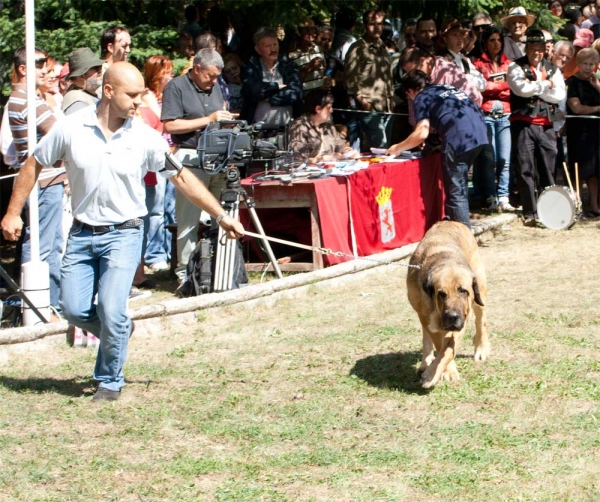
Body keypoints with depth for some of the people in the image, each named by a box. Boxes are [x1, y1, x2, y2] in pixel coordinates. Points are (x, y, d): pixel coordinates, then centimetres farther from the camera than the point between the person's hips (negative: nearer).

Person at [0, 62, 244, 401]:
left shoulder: (145, 138, -6)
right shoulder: (71, 128, -6)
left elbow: (181, 177, 1)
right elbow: (34, 166, 6)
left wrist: (221, 215, -2)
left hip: (123, 234, -2)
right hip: (82, 234, 2)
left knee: (111, 312, -12)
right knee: (75, 310, -2)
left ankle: (110, 381, 9)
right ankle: (119, 332, 30)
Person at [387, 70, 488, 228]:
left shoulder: (421, 98, 10)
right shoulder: (447, 89, 32)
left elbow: (422, 133, -1)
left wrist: (398, 148, 13)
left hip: (459, 137, -7)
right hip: (479, 132, 7)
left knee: (455, 191, 1)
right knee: (459, 184, 23)